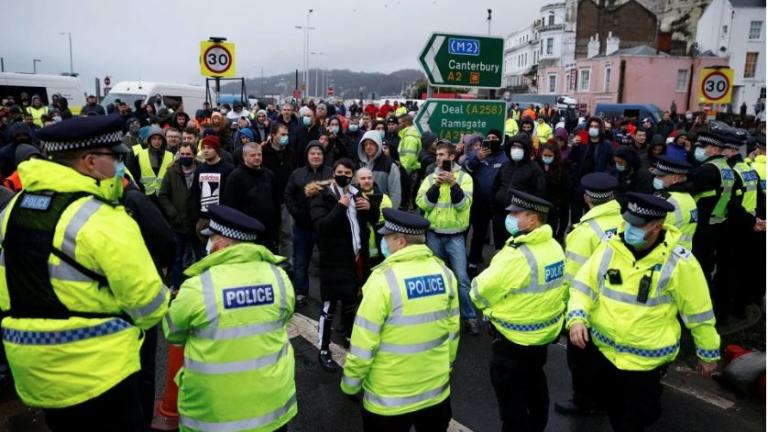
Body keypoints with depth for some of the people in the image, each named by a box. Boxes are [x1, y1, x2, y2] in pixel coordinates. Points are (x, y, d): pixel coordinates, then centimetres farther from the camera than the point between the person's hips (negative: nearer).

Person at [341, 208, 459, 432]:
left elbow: (363, 343, -17)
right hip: (437, 390, 5)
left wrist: (350, 384, -2)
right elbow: (452, 330, 4)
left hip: (389, 399, -4)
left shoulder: (384, 279, -21)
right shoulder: (443, 272, -5)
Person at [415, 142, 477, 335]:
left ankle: (469, 317, 10)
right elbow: (421, 203, -8)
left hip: (455, 236, -2)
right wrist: (436, 185, -18)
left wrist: (453, 184, -25)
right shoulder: (430, 178, 5)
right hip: (433, 235, 3)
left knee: (461, 277, -3)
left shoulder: (464, 177, -2)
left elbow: (464, 204, -14)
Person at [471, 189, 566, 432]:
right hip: (546, 331, 9)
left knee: (511, 397, 8)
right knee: (534, 382, 28)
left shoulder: (517, 255, -29)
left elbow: (480, 293, -21)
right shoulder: (555, 247, -2)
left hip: (513, 339, -9)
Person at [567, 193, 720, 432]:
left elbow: (698, 313, -7)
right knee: (609, 403, 26)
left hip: (645, 359, -4)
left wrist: (709, 353, 3)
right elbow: (584, 286, -4)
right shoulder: (609, 248, -9)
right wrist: (577, 318, -21)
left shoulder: (679, 262, -18)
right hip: (602, 349, 5)